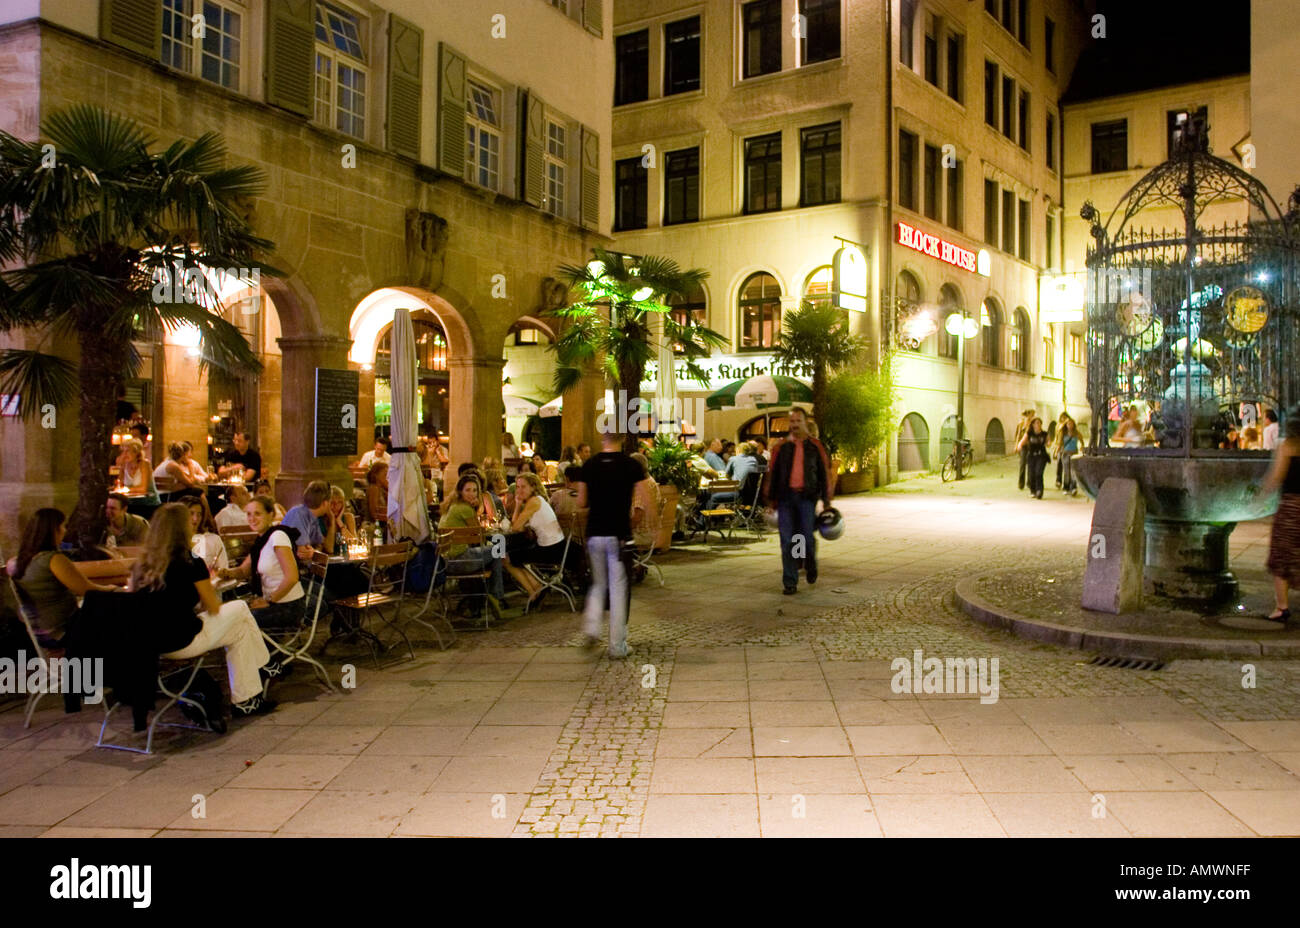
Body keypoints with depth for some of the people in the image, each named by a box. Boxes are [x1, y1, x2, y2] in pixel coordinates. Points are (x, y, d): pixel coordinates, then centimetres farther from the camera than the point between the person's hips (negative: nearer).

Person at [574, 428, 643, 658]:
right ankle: (617, 646, 7)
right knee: (618, 588, 4)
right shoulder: (631, 465, -6)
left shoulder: (589, 465, 1)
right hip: (620, 534, -2)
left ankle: (591, 627, 5)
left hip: (595, 533, 2)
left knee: (598, 583, 21)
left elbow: (581, 503, 7)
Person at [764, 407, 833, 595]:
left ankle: (810, 565, 28)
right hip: (785, 497, 1)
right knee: (787, 541, 0)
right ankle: (790, 582, 7)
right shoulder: (781, 447, 8)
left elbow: (824, 474, 7)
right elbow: (772, 473, 10)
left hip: (807, 497, -1)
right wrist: (770, 500, 6)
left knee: (807, 537, -5)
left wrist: (826, 501, 2)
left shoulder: (816, 447, 6)